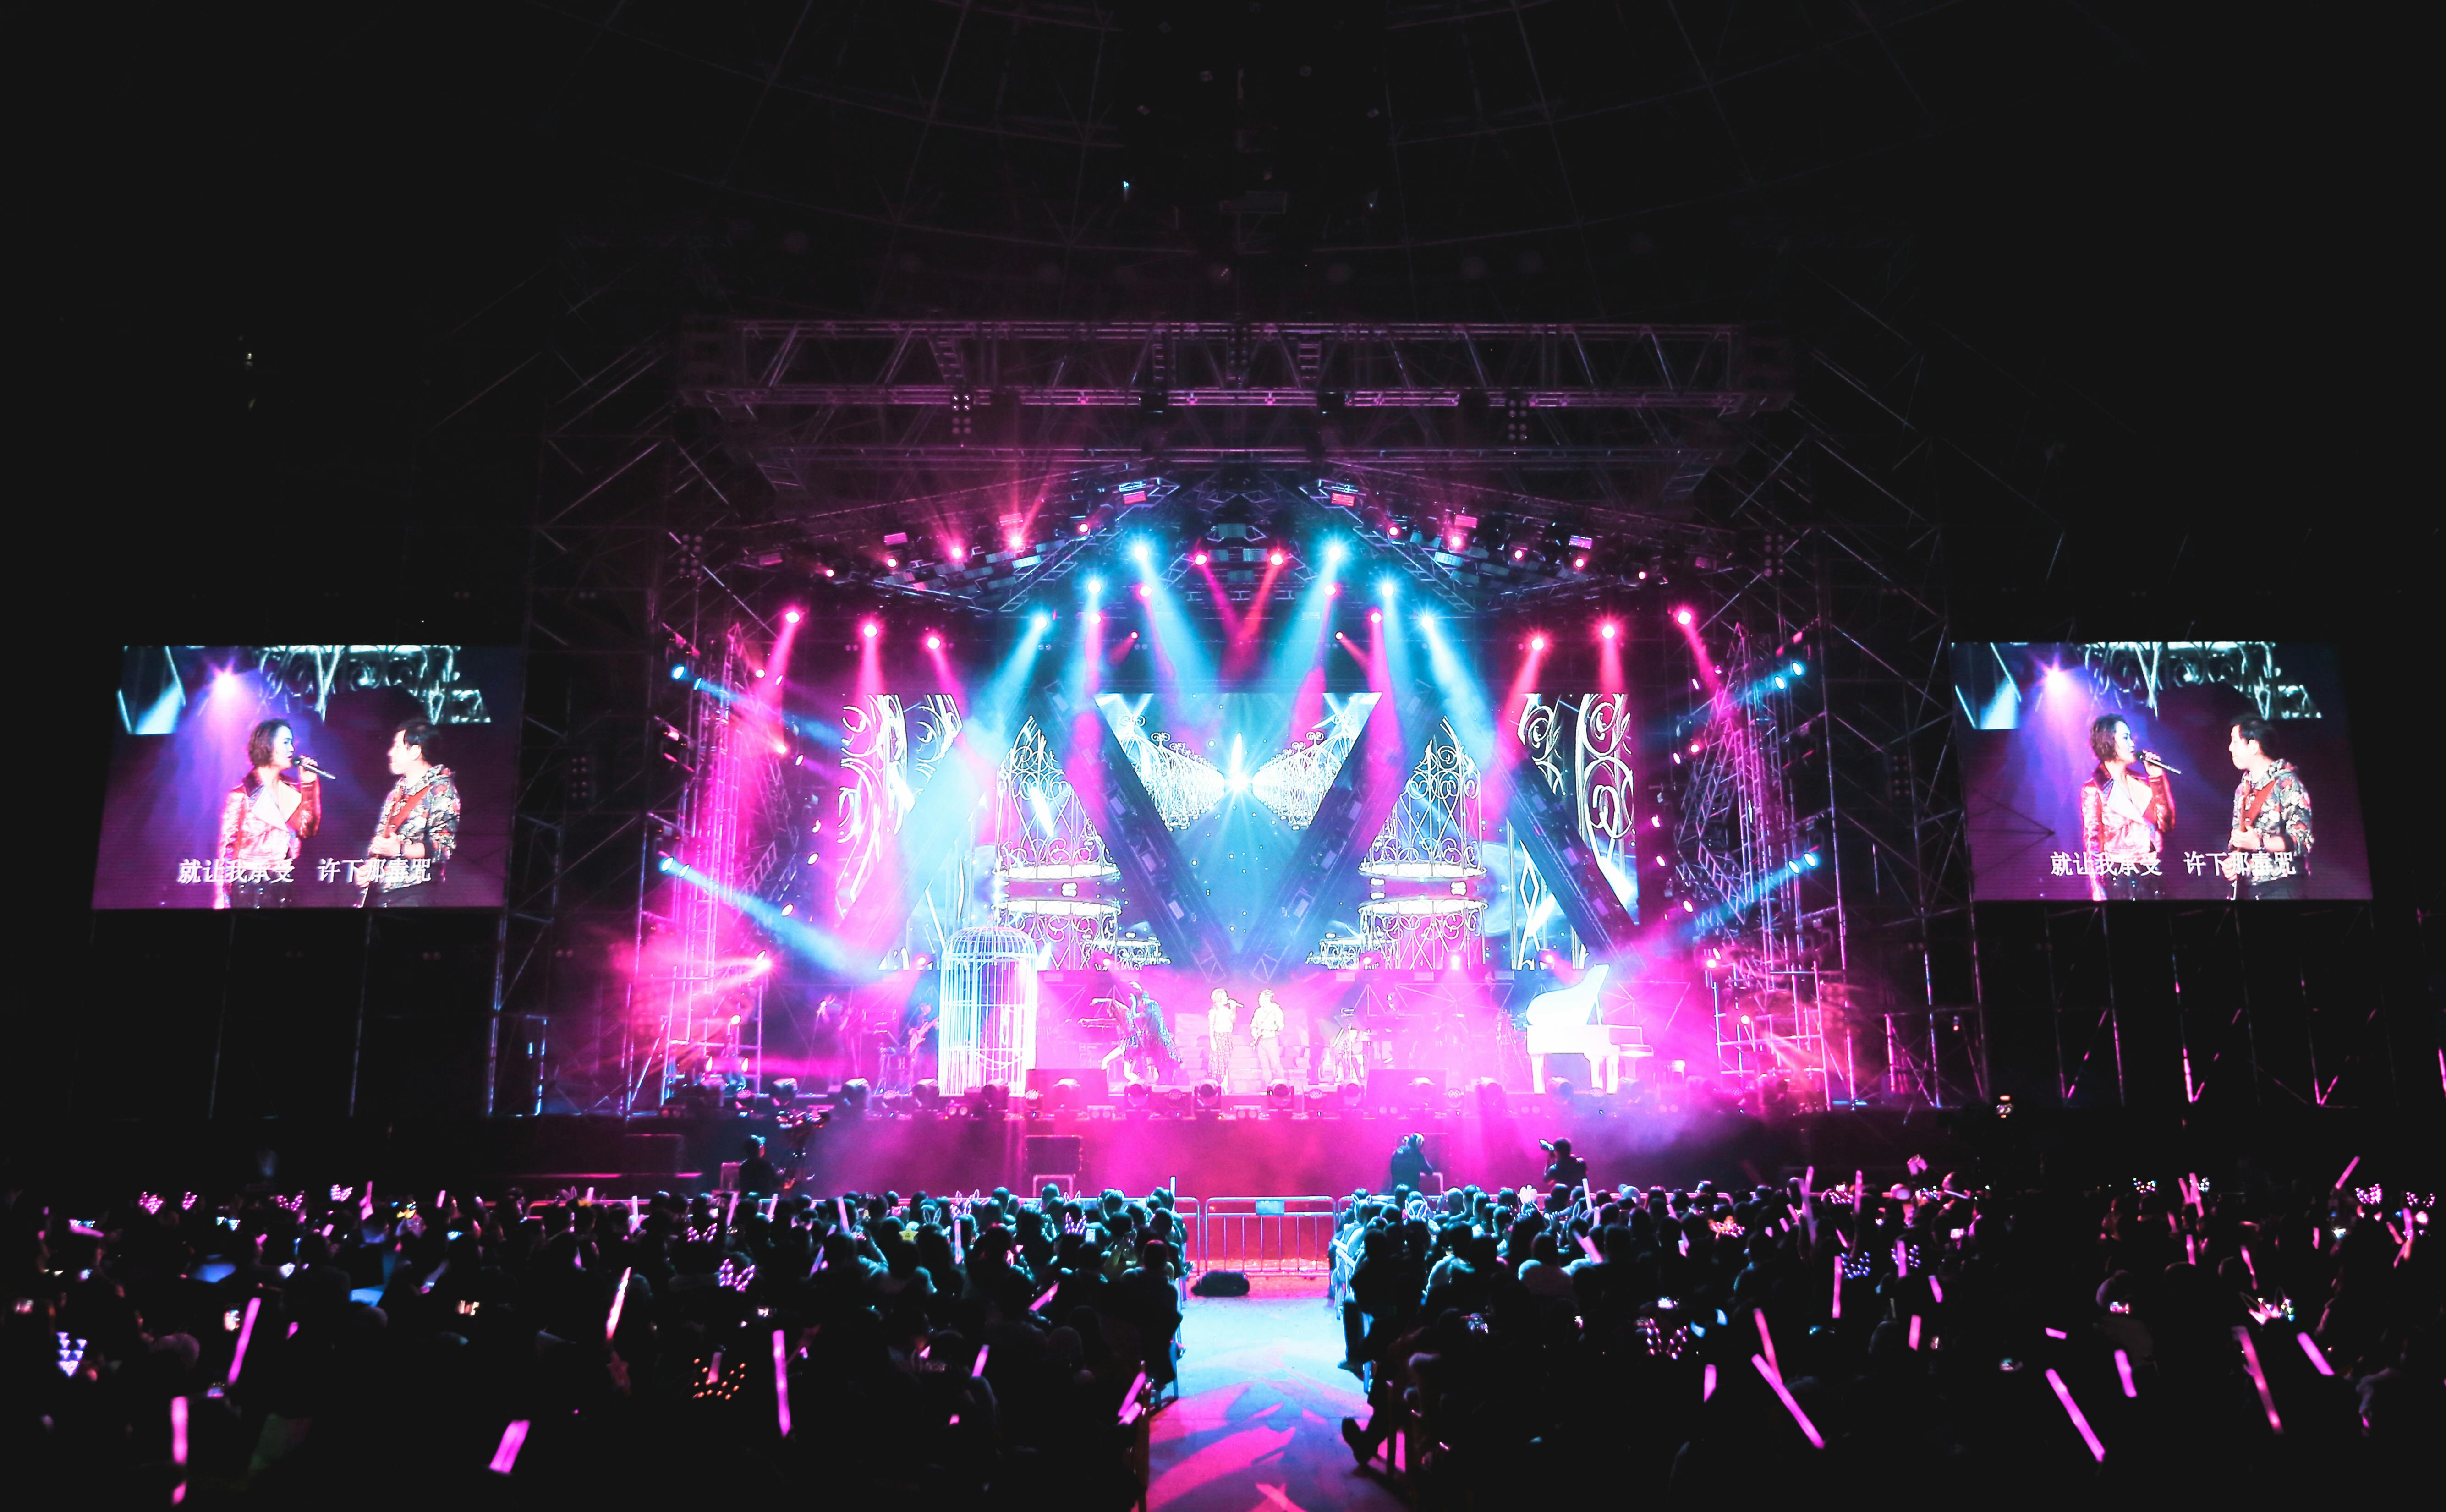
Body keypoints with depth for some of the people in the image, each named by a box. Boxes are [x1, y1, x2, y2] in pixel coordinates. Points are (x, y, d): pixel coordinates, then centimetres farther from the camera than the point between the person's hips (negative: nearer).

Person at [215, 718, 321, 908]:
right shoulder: (242, 794, -8)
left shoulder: (290, 790, 9)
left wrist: (309, 785, -3)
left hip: (283, 889, 5)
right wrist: (222, 901, -11)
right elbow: (225, 848, -7)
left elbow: (308, 830, -1)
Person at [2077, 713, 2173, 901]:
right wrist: (2099, 895, -14)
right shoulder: (2095, 790, -3)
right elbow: (2091, 844, -7)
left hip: (2150, 878, 5)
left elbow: (2166, 825, 5)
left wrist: (2157, 779, 3)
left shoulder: (2141, 783, 13)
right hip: (2117, 880, -5)